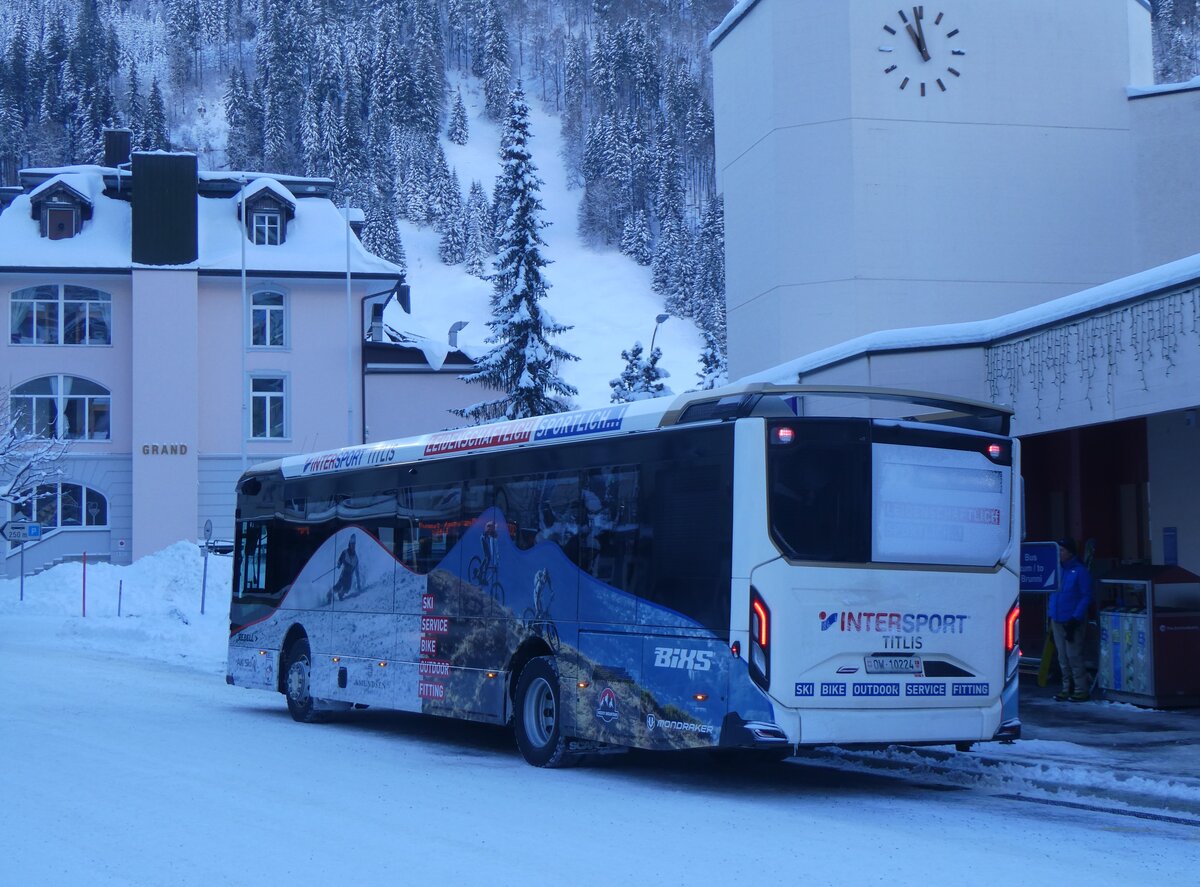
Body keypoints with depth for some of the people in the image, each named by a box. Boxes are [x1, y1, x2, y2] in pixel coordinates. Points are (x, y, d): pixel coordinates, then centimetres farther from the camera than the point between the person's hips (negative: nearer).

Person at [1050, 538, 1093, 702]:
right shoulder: (1057, 570, 13)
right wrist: (1051, 615, 12)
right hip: (1057, 621, 7)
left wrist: (1075, 619, -16)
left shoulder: (1080, 571, -7)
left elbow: (1086, 597, -9)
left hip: (1073, 622, -7)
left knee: (1074, 656, -8)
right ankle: (1067, 688, 16)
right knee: (1063, 658, 9)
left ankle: (1081, 690, -2)